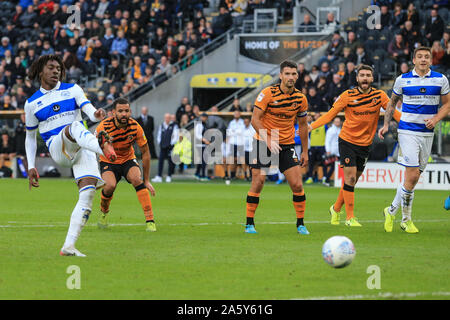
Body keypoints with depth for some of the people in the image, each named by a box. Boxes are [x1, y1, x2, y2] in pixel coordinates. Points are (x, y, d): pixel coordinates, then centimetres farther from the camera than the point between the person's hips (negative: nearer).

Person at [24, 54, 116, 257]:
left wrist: (96, 115, -27)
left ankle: (69, 246, -14)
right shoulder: (32, 103, 13)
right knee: (73, 126, -36)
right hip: (57, 148, -3)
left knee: (88, 192, -15)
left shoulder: (72, 90, 14)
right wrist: (31, 167, 13)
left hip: (82, 148, 3)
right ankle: (103, 146, -72)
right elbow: (30, 136, 21)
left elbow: (89, 110, -1)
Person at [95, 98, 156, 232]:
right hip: (108, 162, -1)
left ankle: (150, 221, -25)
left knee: (137, 179, -28)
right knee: (110, 186, -28)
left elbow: (145, 152, -8)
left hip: (128, 159, 1)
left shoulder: (135, 127, -18)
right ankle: (104, 211, 7)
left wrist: (146, 180, -6)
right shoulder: (104, 127, -24)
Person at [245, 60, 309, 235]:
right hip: (263, 142, -3)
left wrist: (305, 151, 10)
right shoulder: (268, 93, -13)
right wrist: (268, 140, -24)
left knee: (297, 185, -6)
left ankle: (301, 224, 6)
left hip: (287, 145, 3)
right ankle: (250, 223, 3)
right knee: (258, 182, -9)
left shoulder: (300, 98, 0)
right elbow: (255, 119, -14)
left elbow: (302, 125, 12)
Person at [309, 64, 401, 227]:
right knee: (350, 178, -10)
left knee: (352, 181, 9)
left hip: (365, 144, 3)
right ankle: (350, 217, -1)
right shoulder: (348, 96, -8)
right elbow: (330, 114, -5)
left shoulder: (379, 95, -2)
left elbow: (394, 112, -2)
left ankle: (336, 208, 32)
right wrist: (311, 126, -15)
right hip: (347, 141, -3)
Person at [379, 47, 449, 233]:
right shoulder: (402, 80, 1)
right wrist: (386, 124, 6)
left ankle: (391, 211, 23)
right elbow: (392, 102, 14)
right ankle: (406, 220, 0)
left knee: (414, 178, 6)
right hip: (407, 131, -3)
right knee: (412, 175, -14)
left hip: (427, 133, 3)